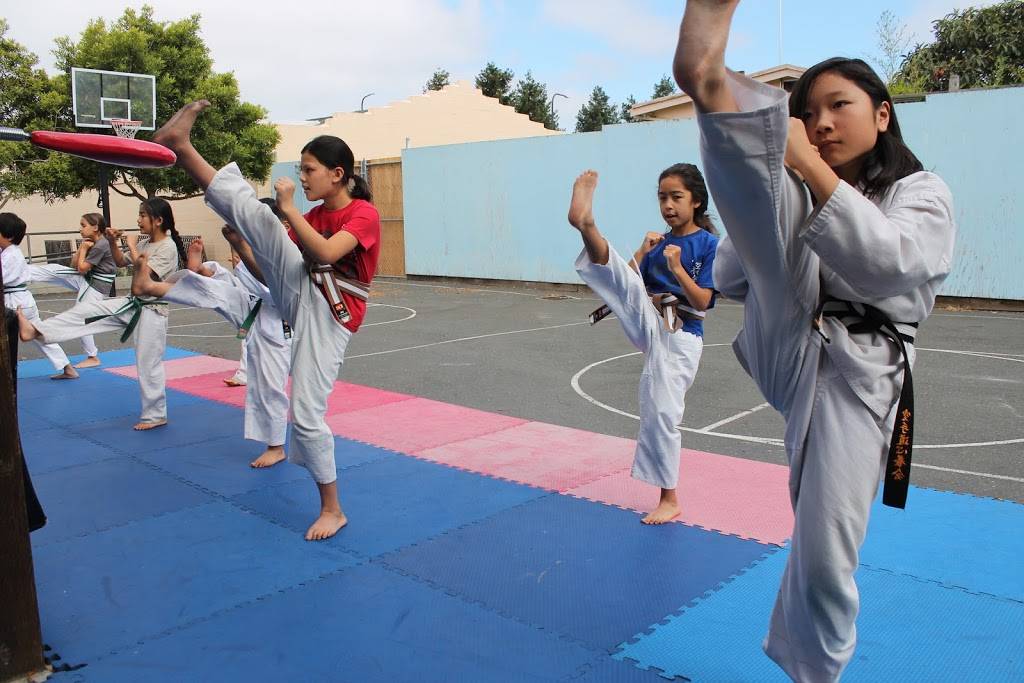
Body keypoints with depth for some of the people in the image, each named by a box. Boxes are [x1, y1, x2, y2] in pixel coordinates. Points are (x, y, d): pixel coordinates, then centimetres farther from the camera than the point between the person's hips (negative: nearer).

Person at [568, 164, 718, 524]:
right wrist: (643, 251, -5)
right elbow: (627, 283, 6)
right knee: (625, 285, -23)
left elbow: (702, 301, -11)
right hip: (648, 324, 5)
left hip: (679, 338, -4)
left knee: (661, 414, -3)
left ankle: (669, 499, 13)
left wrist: (676, 268, -20)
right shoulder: (658, 242, 10)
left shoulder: (708, 245, -4)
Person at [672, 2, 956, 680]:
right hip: (782, 345, 2)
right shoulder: (794, 189, 18)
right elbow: (730, 277, 12)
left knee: (827, 549, -3)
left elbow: (884, 260, -18)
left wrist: (812, 168, -24)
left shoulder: (922, 194, 6)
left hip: (856, 376, -1)